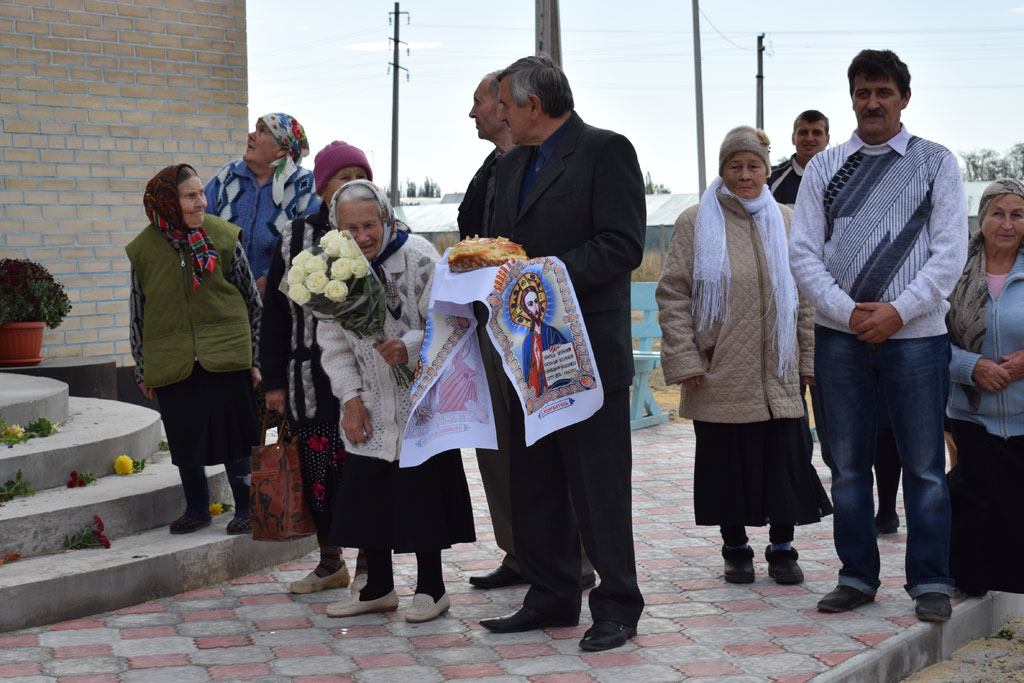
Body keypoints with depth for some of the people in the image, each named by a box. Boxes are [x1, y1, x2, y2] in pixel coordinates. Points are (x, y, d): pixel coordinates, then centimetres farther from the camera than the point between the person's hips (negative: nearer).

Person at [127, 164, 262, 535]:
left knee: (235, 436, 4)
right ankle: (196, 508, 28)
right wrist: (143, 371, 10)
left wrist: (255, 357, 3)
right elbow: (138, 315, 8)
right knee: (185, 442, 9)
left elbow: (252, 301, 4)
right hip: (172, 363, 1)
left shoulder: (222, 237, -4)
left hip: (227, 358, -1)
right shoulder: (144, 249, -2)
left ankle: (245, 508, 20)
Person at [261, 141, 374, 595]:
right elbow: (275, 312, 9)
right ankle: (330, 563, 23)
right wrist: (274, 380, 7)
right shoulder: (296, 238, 7)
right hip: (311, 376, 2)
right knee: (316, 466, 7)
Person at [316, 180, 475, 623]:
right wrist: (351, 398, -2)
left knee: (421, 488, -4)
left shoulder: (418, 257, -14)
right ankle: (378, 587, 19)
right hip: (371, 404, 5)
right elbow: (334, 342, 6)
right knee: (364, 489, 5)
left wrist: (409, 347, -31)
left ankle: (431, 588, 10)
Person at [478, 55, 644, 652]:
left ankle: (616, 607, 8)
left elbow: (623, 245, -16)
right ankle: (552, 598, 23)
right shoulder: (512, 164, 18)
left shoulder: (606, 150, -7)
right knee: (532, 484, 12)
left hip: (590, 351, -8)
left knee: (599, 486, -2)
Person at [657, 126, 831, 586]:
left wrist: (811, 359, 8)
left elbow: (807, 297, 14)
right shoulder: (695, 223, 2)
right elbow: (672, 294, 0)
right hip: (719, 375, -2)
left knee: (785, 459, 1)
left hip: (779, 374, 2)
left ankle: (782, 549, 14)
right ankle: (735, 549, 19)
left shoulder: (786, 223, 11)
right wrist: (684, 359, -8)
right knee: (726, 463, 5)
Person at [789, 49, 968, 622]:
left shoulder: (936, 163, 6)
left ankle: (931, 583, 11)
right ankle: (858, 576, 17)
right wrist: (849, 313, -9)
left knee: (925, 466, 1)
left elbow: (950, 251, -2)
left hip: (915, 333, -2)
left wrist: (898, 311, -13)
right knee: (848, 463, 7)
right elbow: (803, 251, 4)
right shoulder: (824, 168, 11)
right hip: (840, 334, 2)